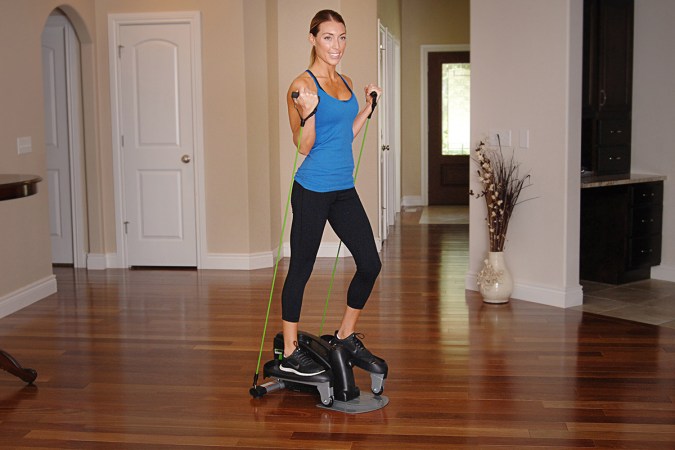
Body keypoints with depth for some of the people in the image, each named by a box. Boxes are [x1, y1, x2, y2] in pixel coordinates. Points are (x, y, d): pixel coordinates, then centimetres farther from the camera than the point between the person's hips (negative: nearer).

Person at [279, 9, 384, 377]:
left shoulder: (346, 82, 13)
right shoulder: (303, 85, -10)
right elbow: (304, 146, -12)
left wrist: (368, 106, 14)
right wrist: (308, 112, -27)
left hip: (344, 188, 7)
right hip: (313, 190, -7)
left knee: (370, 263, 6)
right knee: (301, 268, 2)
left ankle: (346, 336, 24)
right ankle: (290, 354, 14)